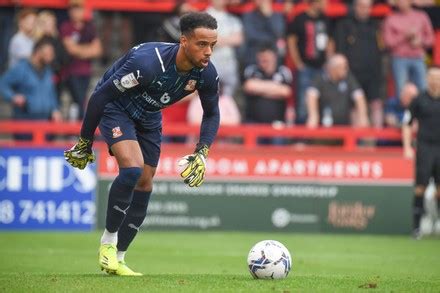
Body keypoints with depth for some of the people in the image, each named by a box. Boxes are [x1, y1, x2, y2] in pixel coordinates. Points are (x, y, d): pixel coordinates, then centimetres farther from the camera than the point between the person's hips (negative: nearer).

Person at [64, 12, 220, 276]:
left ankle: (117, 259, 17)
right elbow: (101, 95, -26)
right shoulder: (148, 62, -38)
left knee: (144, 185, 5)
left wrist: (202, 154, -15)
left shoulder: (207, 74, -20)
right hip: (115, 107, -6)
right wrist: (85, 142, -17)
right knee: (132, 168, -27)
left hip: (149, 117, 6)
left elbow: (212, 114, 0)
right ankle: (108, 242, -9)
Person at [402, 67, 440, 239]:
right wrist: (407, 147, -2)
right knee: (421, 186, -6)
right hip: (425, 147, -2)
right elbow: (407, 124, 6)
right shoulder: (419, 100, 2)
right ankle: (417, 226, -1)